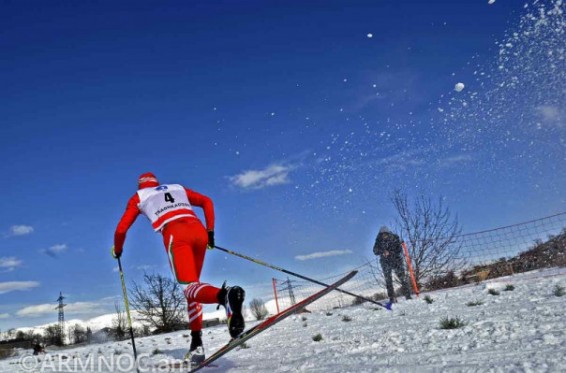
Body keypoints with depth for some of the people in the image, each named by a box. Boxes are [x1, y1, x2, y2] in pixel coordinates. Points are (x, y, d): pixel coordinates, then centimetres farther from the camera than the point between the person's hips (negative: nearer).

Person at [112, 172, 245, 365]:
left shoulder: (138, 197, 27)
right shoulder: (178, 188, 34)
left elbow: (121, 229, 24)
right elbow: (207, 202, 25)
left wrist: (117, 250, 43)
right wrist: (210, 232, 27)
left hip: (175, 234, -4)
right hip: (198, 230, 4)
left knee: (190, 287, -14)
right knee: (193, 284, 16)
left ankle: (226, 295, -50)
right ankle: (196, 343, 5)